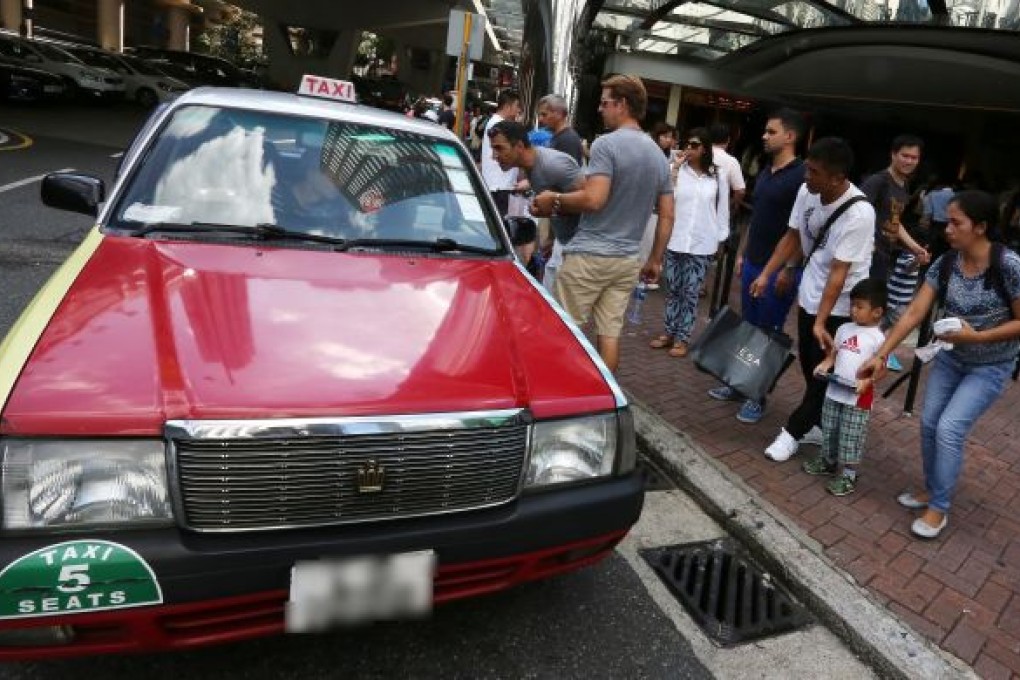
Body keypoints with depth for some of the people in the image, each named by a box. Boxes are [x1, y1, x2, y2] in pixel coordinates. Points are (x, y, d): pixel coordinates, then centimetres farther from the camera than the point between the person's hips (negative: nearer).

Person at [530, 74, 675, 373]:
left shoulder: (607, 144, -11)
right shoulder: (659, 155, 14)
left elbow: (593, 199, -22)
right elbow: (667, 217, 15)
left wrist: (554, 199, -6)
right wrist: (655, 260, 21)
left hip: (590, 254, -7)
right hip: (627, 260, 7)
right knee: (610, 332, 10)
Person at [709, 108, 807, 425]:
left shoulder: (801, 176, -13)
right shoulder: (764, 173, 12)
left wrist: (789, 269, -18)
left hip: (778, 269, -7)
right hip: (752, 263, 8)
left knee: (768, 332, 1)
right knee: (748, 327, 14)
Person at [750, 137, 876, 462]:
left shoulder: (859, 213, -27)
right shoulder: (806, 191, -9)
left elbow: (839, 272, -26)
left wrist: (821, 321, -24)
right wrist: (766, 274, 3)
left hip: (839, 305, -6)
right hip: (809, 294, 7)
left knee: (825, 373, 2)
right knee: (809, 367, 15)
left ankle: (793, 431, 16)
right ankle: (823, 424, 31)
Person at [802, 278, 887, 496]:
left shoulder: (877, 338, -12)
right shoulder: (844, 329, 7)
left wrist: (866, 381, -26)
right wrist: (824, 365, -4)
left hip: (858, 397, -6)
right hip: (834, 391, 6)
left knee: (851, 436, 2)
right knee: (829, 429, 19)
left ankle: (848, 475, 14)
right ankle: (827, 460, 38)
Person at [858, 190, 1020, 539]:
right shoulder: (944, 264, -10)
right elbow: (914, 313, -11)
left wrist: (977, 336, -27)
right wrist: (881, 355, -15)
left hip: (990, 367, -5)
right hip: (950, 357, 5)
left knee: (948, 429, -11)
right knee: (929, 424, 7)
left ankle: (939, 508, 6)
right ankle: (932, 490, 29)